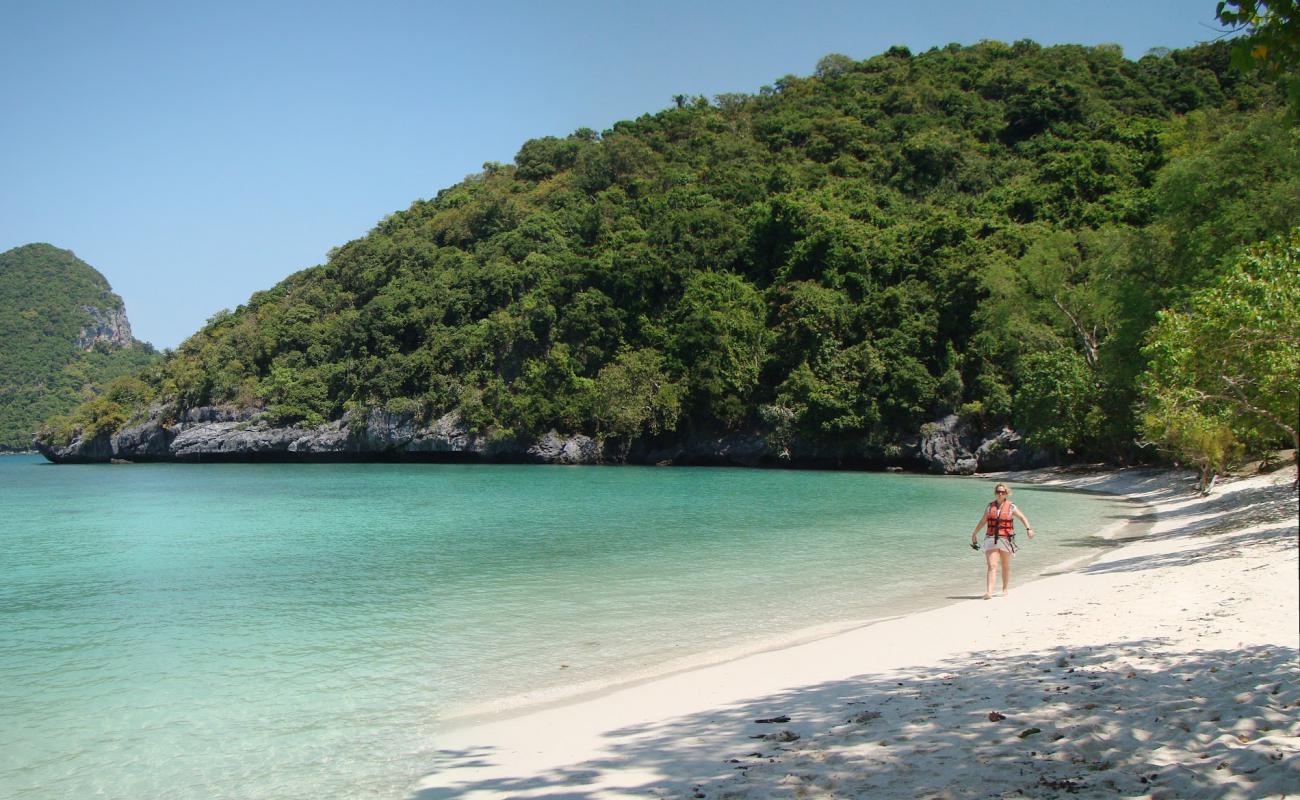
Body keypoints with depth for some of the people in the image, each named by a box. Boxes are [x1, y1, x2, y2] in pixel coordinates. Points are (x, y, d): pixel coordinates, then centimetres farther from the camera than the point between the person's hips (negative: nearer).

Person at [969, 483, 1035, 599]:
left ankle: (1005, 589, 28)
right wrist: (974, 534, 24)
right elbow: (983, 521, 19)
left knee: (1005, 566, 13)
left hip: (1006, 539, -1)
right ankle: (989, 592, -20)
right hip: (991, 539, 1)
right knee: (992, 566, -11)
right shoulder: (990, 506, 9)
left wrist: (1029, 528, -14)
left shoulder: (1011, 507, 2)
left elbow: (1022, 518, 4)